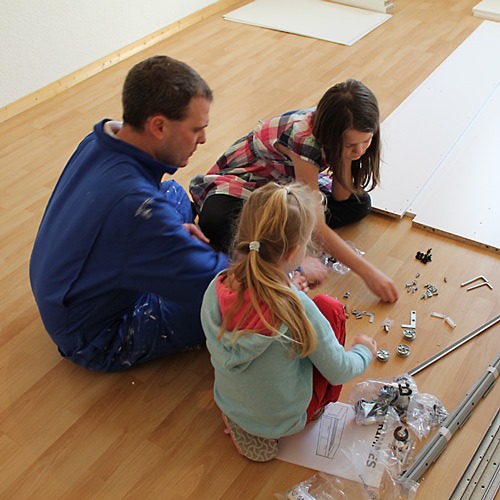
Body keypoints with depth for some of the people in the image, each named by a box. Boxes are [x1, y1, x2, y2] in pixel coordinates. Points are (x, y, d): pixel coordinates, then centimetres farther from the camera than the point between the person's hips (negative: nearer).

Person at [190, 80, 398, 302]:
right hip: (241, 181, -8)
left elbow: (341, 197, -10)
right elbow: (316, 226, -37)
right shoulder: (303, 137, -37)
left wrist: (346, 156, -27)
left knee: (359, 203, -11)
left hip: (285, 181, 8)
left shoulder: (340, 132, -17)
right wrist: (368, 272, -37)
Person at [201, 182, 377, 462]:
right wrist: (365, 352, 6)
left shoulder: (216, 289, -19)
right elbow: (338, 372, -17)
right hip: (286, 420, -4)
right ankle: (321, 409, 22)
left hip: (229, 406, 4)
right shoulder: (297, 309, -32)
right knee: (329, 306, 4)